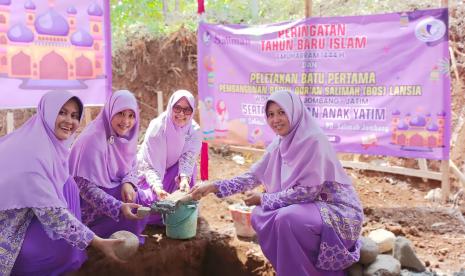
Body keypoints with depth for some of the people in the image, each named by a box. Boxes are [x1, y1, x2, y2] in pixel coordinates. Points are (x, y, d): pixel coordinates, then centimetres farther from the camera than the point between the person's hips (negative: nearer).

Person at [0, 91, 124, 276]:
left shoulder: (51, 143, -2)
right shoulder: (32, 153, -28)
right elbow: (54, 215, -28)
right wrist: (98, 243, -27)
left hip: (21, 214, 8)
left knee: (68, 186, -3)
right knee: (62, 243, -20)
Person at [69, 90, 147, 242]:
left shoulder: (126, 137, -4)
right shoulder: (93, 140, -27)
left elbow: (132, 167, 6)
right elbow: (85, 186, -29)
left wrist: (128, 183, -19)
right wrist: (118, 207, -39)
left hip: (114, 190, 8)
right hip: (89, 205, -7)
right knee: (135, 210, -21)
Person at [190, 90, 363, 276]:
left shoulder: (314, 140, -21)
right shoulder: (279, 144, 2)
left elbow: (307, 191, -24)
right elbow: (255, 175, 8)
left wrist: (264, 199, -14)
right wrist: (214, 187, 0)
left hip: (337, 210, -8)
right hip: (308, 206, 8)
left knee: (286, 219, -30)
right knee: (259, 215, -5)